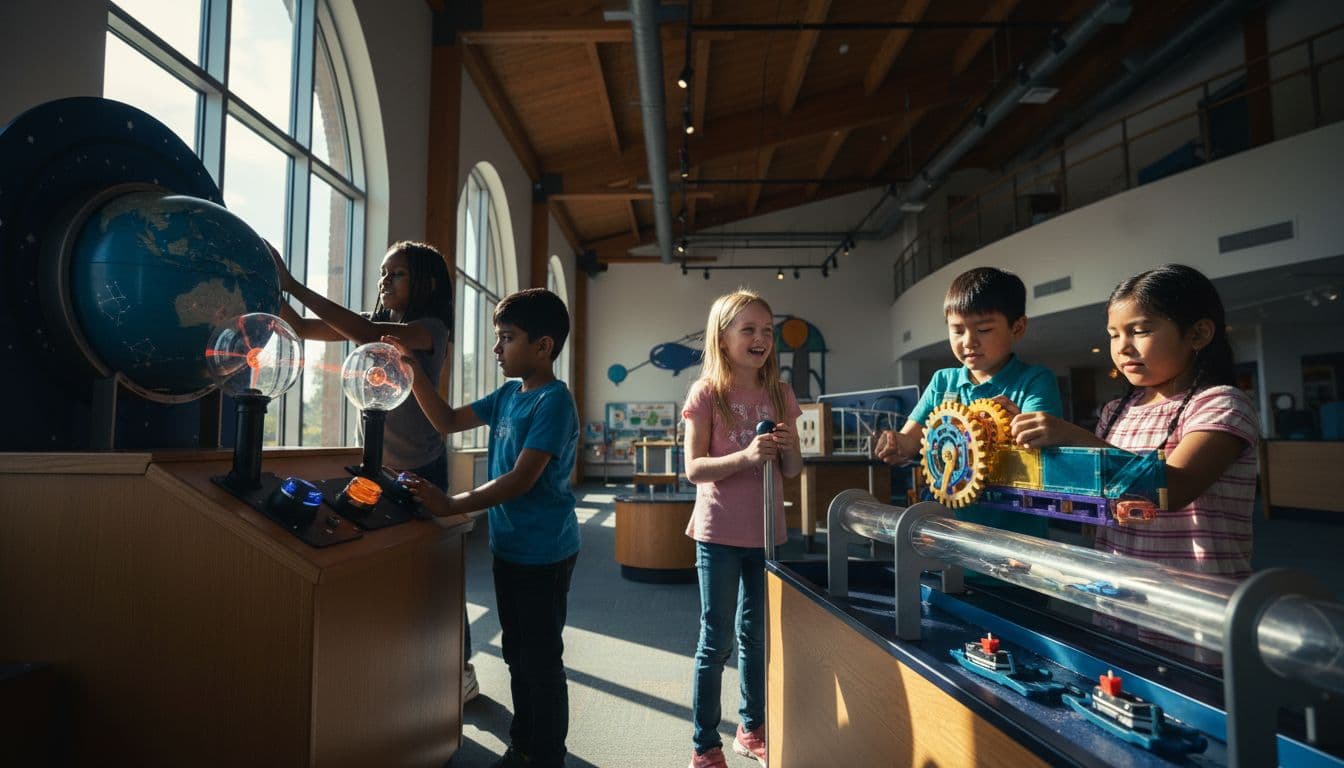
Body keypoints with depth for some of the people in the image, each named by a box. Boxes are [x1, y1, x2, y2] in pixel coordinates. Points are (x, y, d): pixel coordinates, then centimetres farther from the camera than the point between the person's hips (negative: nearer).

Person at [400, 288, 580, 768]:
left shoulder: (554, 401, -18)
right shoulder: (508, 394, 7)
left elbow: (521, 479, -24)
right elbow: (449, 421, 15)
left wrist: (452, 505, -25)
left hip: (543, 554, -8)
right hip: (509, 547, 9)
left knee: (541, 661, 5)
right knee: (516, 655, 20)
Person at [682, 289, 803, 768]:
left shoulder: (779, 395, 4)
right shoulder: (707, 393, -9)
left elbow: (793, 471, 8)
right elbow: (694, 469, -14)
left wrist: (788, 449, -14)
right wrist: (746, 456, -28)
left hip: (766, 531, 5)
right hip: (720, 534, -5)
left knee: (757, 635, 18)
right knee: (716, 642, 5)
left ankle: (752, 729, 36)